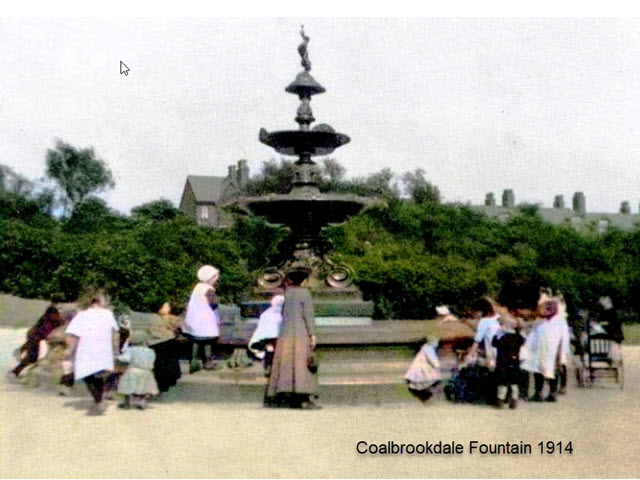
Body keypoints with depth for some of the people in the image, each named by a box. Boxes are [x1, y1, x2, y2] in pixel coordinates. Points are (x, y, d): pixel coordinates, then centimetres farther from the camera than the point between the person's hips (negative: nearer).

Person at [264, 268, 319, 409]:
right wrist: (312, 334, -10)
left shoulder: (286, 293, 11)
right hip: (301, 333, -5)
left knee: (285, 363, 7)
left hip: (285, 333, 5)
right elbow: (308, 314, -10)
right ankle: (305, 399, -12)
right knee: (302, 362, -7)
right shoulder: (304, 293, -3)